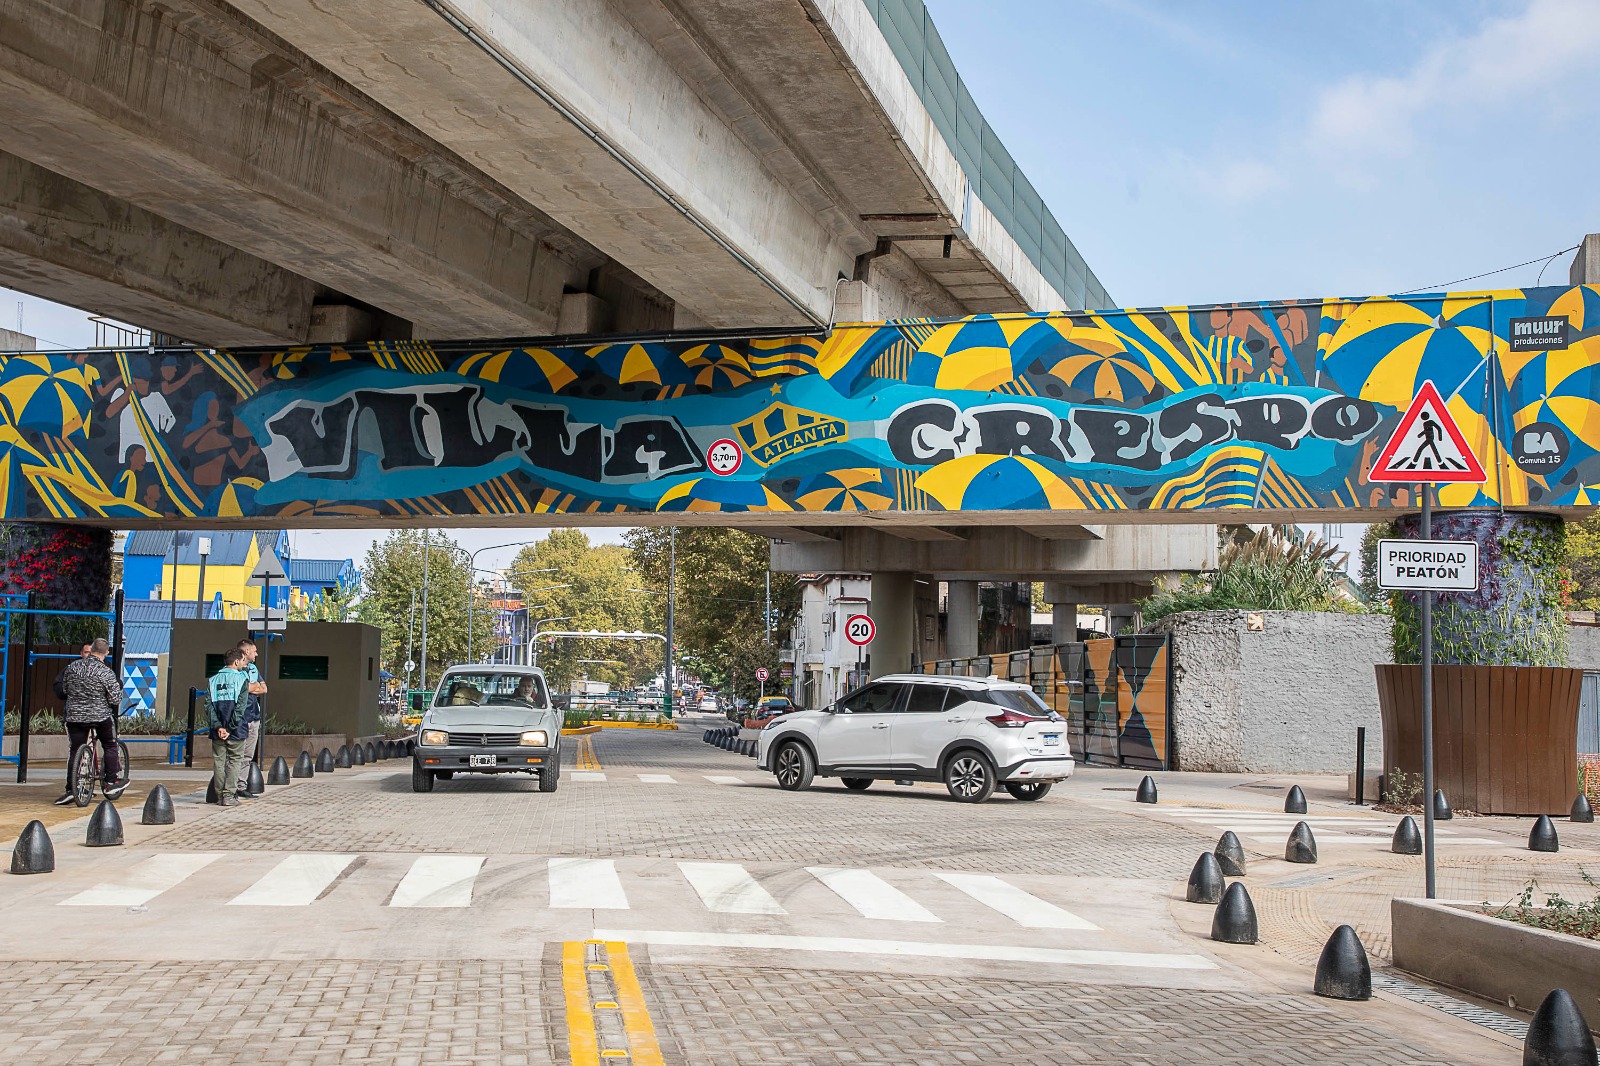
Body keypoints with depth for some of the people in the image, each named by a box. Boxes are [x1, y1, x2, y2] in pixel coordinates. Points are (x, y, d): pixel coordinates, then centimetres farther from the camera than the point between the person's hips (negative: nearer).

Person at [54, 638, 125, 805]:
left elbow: (64, 688, 14)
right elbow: (115, 699, -11)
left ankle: (71, 789, 4)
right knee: (110, 747, 15)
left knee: (75, 751, 9)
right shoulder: (106, 672, -14)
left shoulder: (72, 667, 0)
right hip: (100, 716, -3)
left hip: (74, 716, 3)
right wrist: (117, 686, 8)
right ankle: (111, 784, 14)